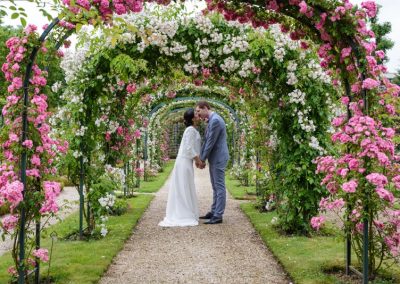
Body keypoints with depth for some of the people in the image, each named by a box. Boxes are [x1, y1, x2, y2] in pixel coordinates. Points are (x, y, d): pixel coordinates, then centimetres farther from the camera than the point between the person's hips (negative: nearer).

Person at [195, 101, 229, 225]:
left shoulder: (215, 120, -18)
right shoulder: (212, 120, 14)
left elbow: (211, 142, -18)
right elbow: (206, 141, 16)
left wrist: (203, 159, -11)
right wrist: (200, 158, 10)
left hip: (218, 159, -10)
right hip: (214, 159, 10)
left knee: (219, 187, -6)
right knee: (215, 187, 15)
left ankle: (218, 216, -3)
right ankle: (214, 212, 23)